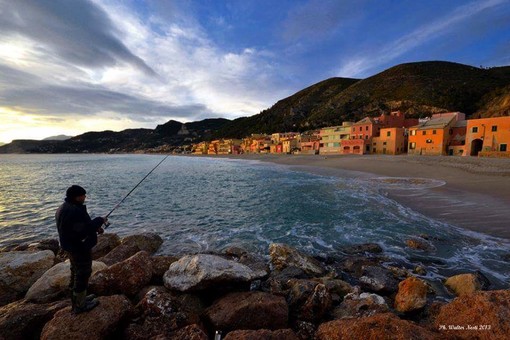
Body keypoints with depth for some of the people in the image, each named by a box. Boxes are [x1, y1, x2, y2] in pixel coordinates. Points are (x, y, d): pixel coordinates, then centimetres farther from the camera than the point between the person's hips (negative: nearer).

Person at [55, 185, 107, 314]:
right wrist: (100, 220, -17)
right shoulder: (74, 211, -29)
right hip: (80, 248, -11)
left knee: (76, 272, 22)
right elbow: (85, 229, -30)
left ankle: (78, 299, 39)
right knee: (83, 275, 4)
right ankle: (80, 305, 19)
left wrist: (95, 227, 5)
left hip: (71, 246, 11)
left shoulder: (65, 208, 6)